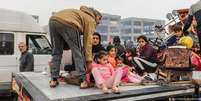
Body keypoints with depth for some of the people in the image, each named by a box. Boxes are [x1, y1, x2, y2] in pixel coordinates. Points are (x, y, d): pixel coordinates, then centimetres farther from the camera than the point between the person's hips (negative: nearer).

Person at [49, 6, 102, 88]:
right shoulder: (91, 20, 16)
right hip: (67, 24, -7)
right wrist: (89, 60, 6)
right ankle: (83, 81, 3)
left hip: (53, 21, 7)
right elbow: (88, 41, 6)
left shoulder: (81, 13, 37)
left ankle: (53, 80, 17)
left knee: (56, 52, 17)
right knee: (78, 52, 5)